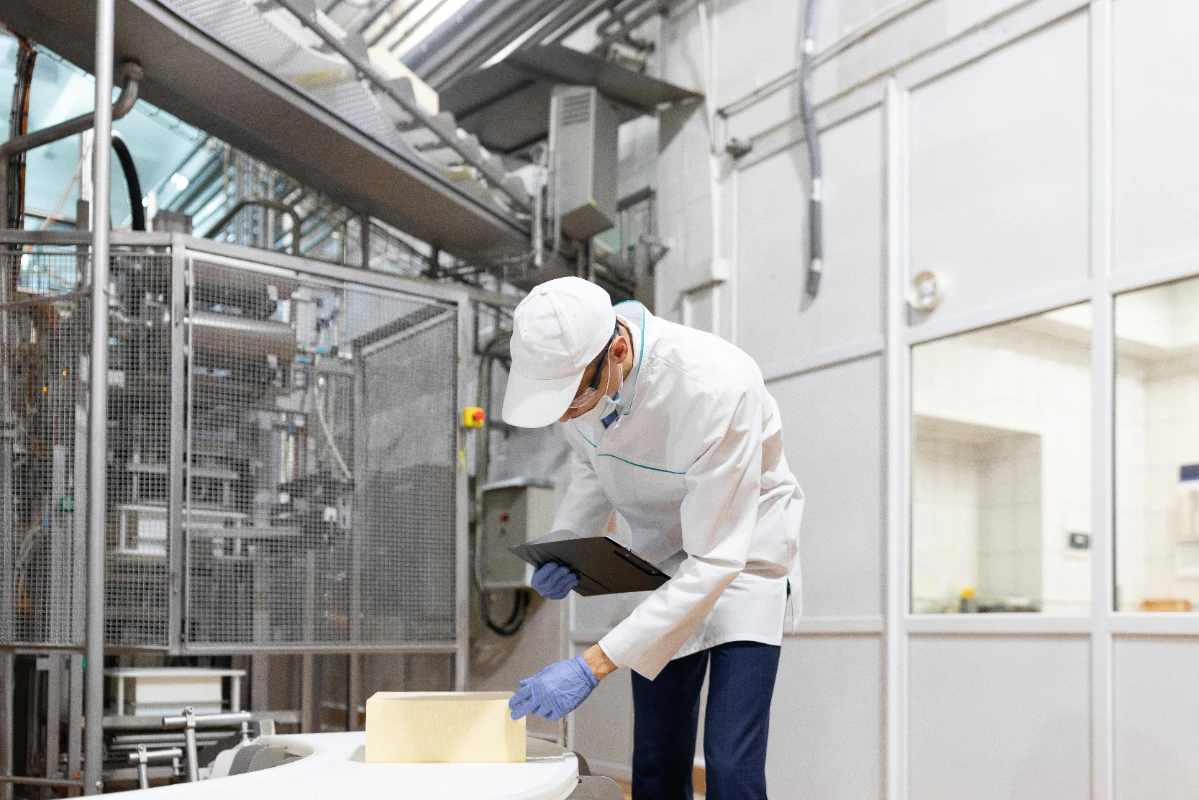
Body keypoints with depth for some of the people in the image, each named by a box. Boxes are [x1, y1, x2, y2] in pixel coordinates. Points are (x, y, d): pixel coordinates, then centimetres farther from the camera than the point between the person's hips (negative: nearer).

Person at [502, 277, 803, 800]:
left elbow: (715, 561, -33)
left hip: (743, 556, -5)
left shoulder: (718, 386, -36)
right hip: (661, 561, 5)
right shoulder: (571, 364, -17)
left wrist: (593, 666, -36)